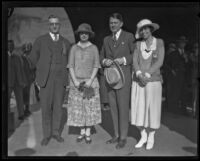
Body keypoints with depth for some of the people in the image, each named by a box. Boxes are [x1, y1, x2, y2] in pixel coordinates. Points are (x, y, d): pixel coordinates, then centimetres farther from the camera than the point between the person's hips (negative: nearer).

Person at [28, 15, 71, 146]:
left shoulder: (66, 42, 10)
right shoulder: (40, 40, 3)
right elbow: (33, 59, 9)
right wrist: (41, 70, 9)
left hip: (60, 79, 2)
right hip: (45, 79, -2)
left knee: (58, 106, 6)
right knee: (46, 107, 1)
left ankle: (56, 132, 22)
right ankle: (47, 134, 15)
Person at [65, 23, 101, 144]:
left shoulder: (94, 48, 3)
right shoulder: (74, 48, 6)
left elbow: (96, 66, -1)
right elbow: (71, 66, 1)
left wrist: (90, 80, -13)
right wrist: (75, 81, -11)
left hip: (90, 81, -1)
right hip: (76, 82, 2)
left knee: (90, 107, 1)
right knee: (78, 108, 4)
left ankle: (88, 133, 14)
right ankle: (82, 132, 18)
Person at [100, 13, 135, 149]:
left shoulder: (129, 36, 3)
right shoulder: (106, 39, 16)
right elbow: (101, 57, 17)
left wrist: (124, 60, -15)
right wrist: (104, 61, -5)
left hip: (123, 76, -5)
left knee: (123, 107, -2)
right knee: (114, 108, 9)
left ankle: (123, 137, 9)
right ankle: (117, 135, 21)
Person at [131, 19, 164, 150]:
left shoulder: (159, 42, 2)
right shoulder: (138, 44, 9)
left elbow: (160, 62, -7)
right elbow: (135, 61, 0)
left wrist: (147, 75, -16)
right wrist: (139, 74, -18)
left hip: (153, 81, -2)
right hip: (138, 82, 3)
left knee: (152, 109, 3)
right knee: (139, 109, 4)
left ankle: (151, 138, 22)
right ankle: (143, 137, 21)